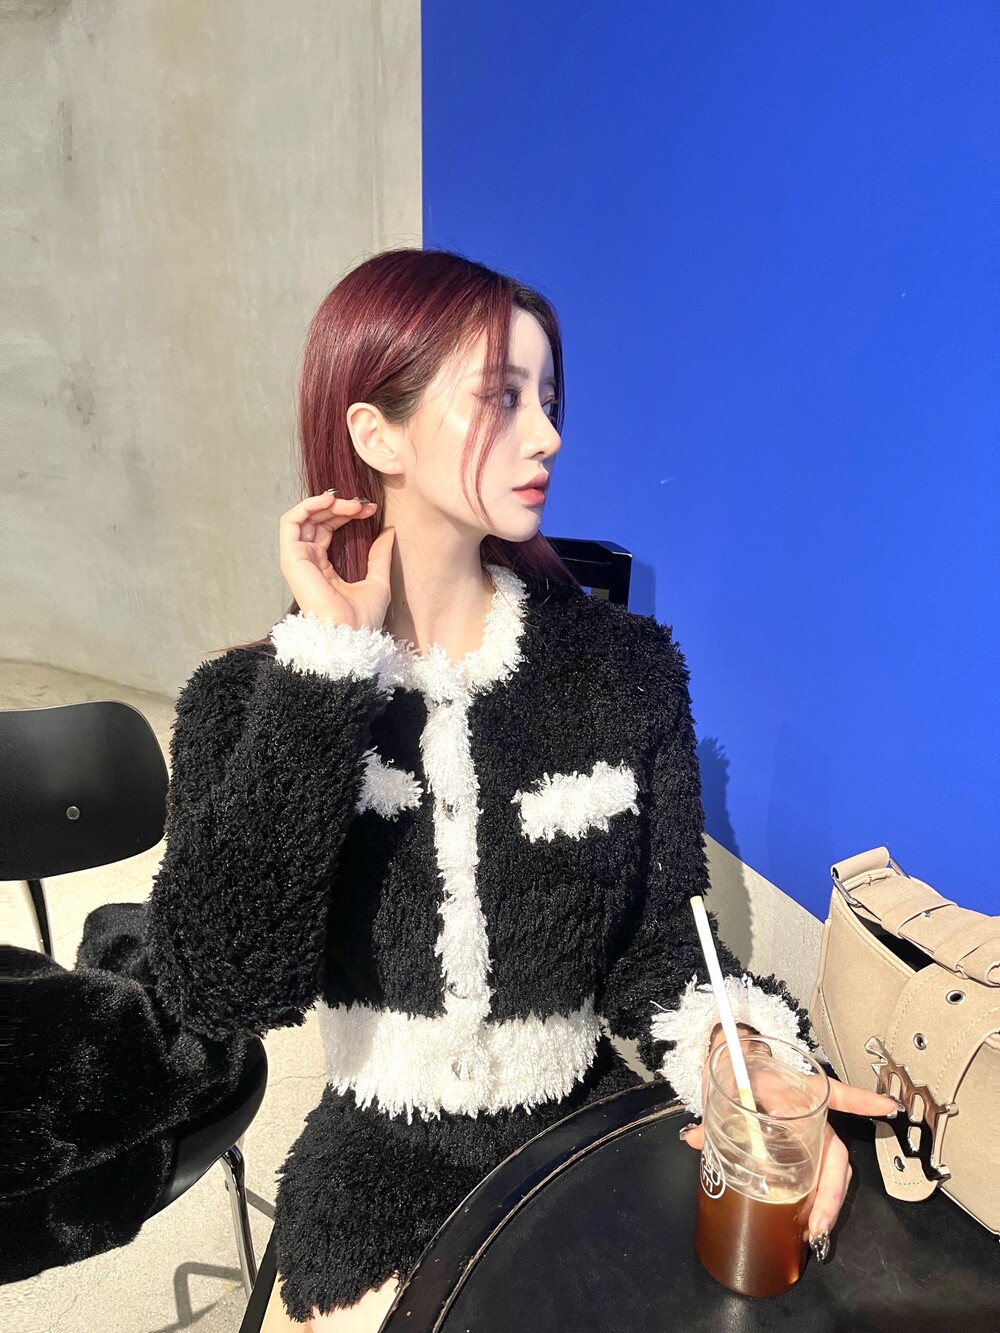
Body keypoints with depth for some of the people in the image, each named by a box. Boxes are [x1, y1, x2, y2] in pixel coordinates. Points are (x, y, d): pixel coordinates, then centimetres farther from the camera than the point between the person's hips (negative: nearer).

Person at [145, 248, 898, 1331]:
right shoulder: (251, 700, -11)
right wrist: (334, 662, -26)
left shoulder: (627, 668, -7)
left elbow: (659, 953, -5)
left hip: (588, 1147, 2)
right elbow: (224, 987, -25)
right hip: (379, 1177, -1)